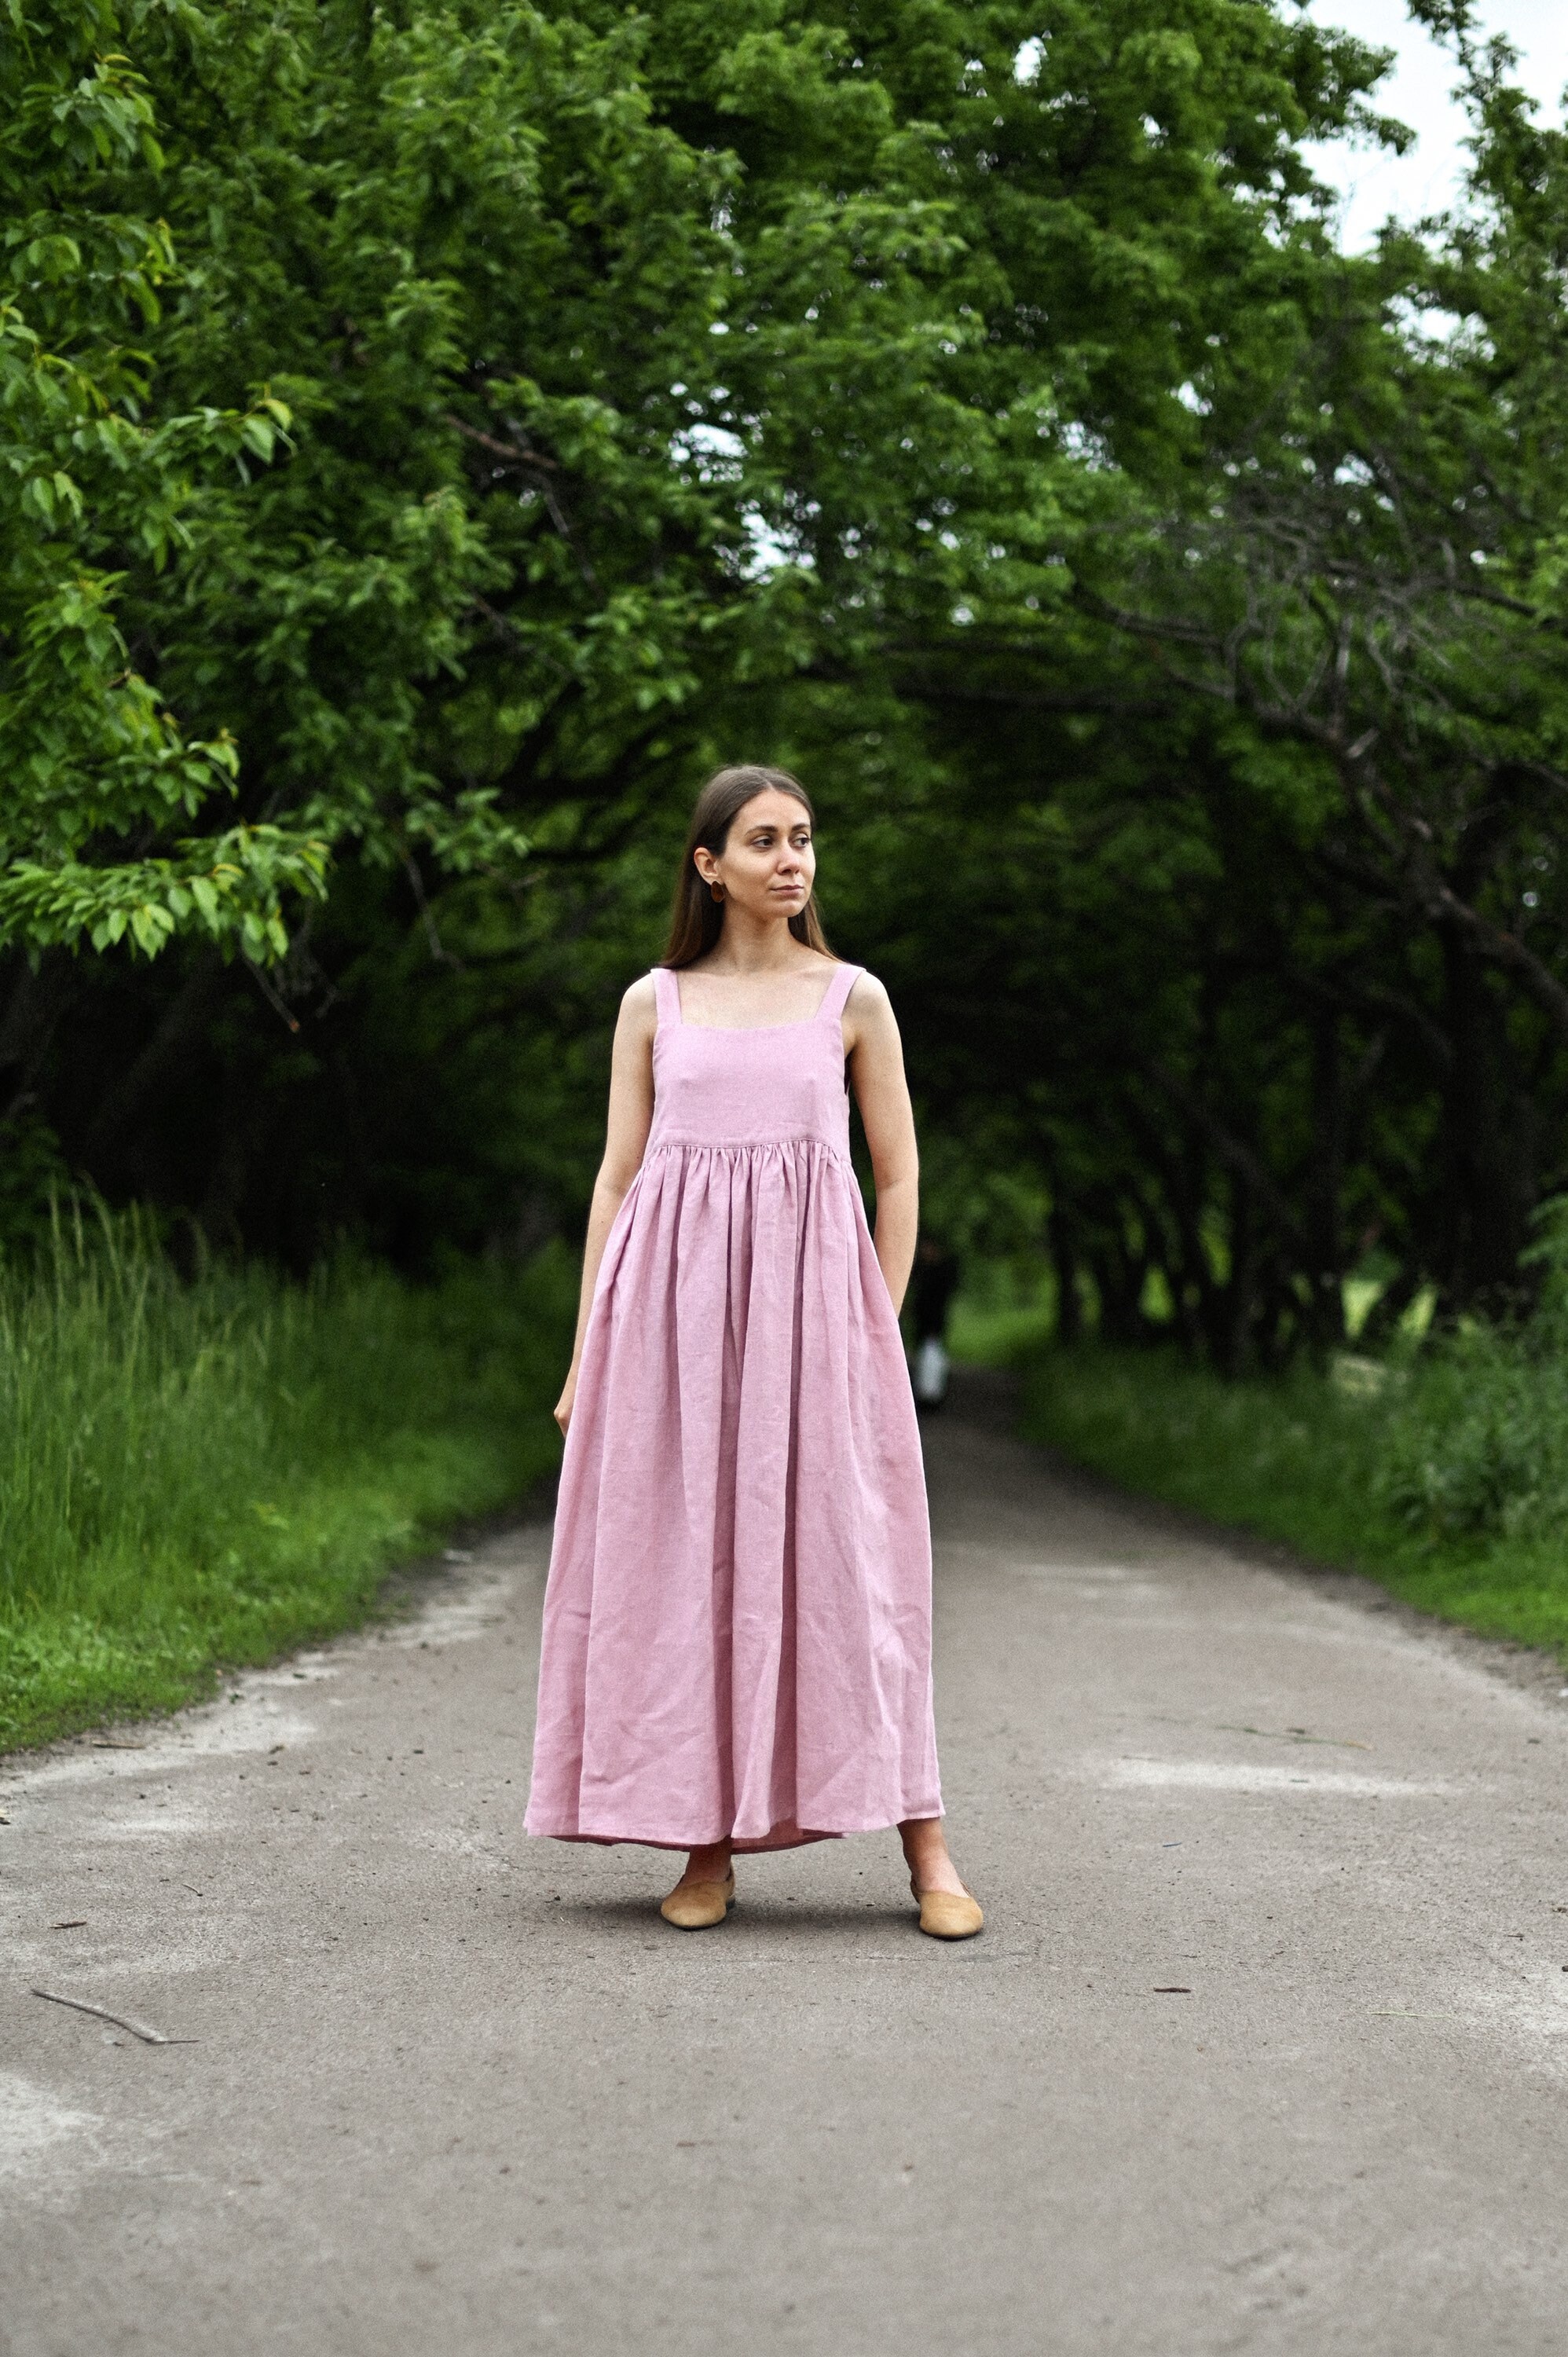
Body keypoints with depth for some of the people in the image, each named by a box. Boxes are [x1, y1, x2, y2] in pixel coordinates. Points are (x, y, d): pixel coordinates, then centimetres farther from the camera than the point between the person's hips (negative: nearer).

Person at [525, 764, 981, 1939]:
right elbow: (617, 1175, 11)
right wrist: (588, 1352, 5)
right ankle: (708, 1846, 7)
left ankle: (926, 1846, -2)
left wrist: (880, 1328, 2)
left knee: (840, 1555, -5)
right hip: (671, 1296, 1)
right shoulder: (656, 1003, 10)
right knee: (682, 1560, 0)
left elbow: (901, 1177, 10)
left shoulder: (851, 1000, 8)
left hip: (806, 1294, -1)